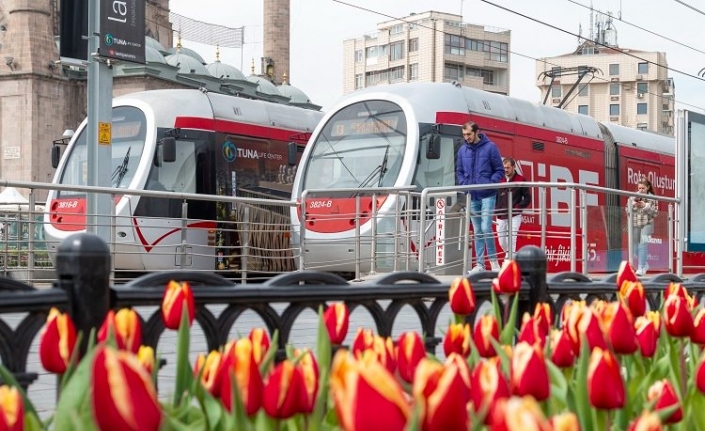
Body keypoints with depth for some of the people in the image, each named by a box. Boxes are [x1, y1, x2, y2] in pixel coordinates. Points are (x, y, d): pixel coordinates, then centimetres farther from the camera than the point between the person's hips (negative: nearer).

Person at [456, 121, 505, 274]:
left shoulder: (490, 147, -4)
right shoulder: (462, 150, 7)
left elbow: (500, 170, -2)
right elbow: (459, 172, 16)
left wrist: (489, 183, -16)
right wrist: (464, 184, -1)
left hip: (487, 195, -4)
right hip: (472, 197, 4)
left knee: (486, 228, -12)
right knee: (477, 231, 8)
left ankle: (493, 260, 4)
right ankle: (479, 264, 12)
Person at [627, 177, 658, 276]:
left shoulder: (652, 198, -1)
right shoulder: (633, 197, 5)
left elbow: (655, 213, -4)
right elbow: (627, 210, 7)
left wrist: (646, 206, -16)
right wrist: (633, 205, -12)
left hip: (646, 224, -4)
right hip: (635, 224, 4)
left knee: (643, 245, -11)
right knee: (635, 245, 9)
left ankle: (641, 268, -8)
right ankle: (645, 264, 28)